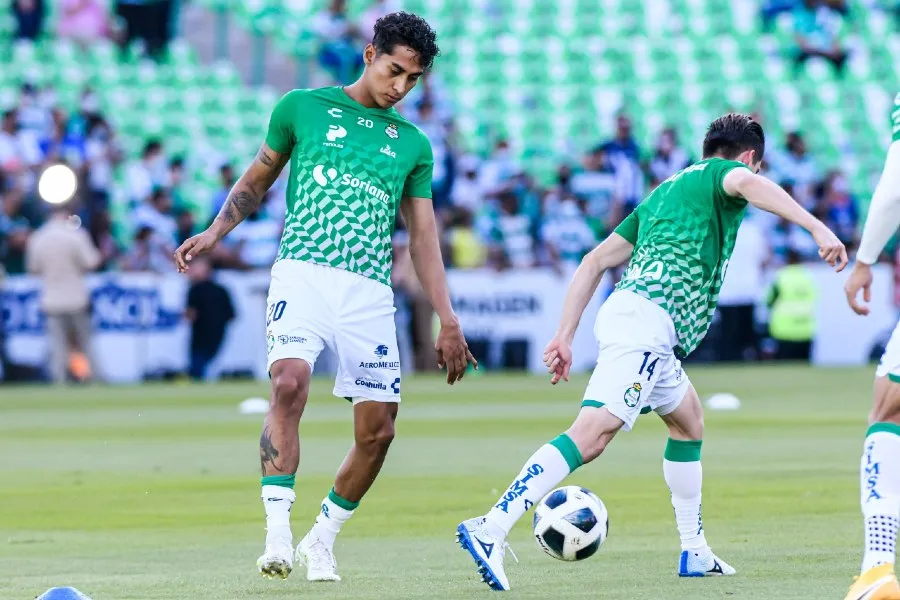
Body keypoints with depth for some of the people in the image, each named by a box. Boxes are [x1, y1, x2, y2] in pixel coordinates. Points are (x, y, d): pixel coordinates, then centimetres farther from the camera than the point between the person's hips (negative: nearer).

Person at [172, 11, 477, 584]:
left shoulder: (413, 144, 16)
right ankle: (278, 532, -31)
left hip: (370, 291, 3)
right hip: (304, 273, -3)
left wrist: (448, 322, 12)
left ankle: (323, 538, 18)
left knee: (378, 429, -3)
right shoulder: (304, 107, 9)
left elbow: (424, 237, 17)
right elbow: (257, 181, 18)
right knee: (290, 382, -29)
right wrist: (215, 232, 2)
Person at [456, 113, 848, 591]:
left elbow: (594, 262, 26)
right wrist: (818, 228, -25)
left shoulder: (663, 191, 31)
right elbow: (747, 184, -18)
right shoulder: (723, 172, 9)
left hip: (625, 314, 10)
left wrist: (564, 337, 22)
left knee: (688, 420, 27)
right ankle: (491, 529, -33)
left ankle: (694, 553, 27)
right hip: (647, 322, -10)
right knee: (592, 435, -21)